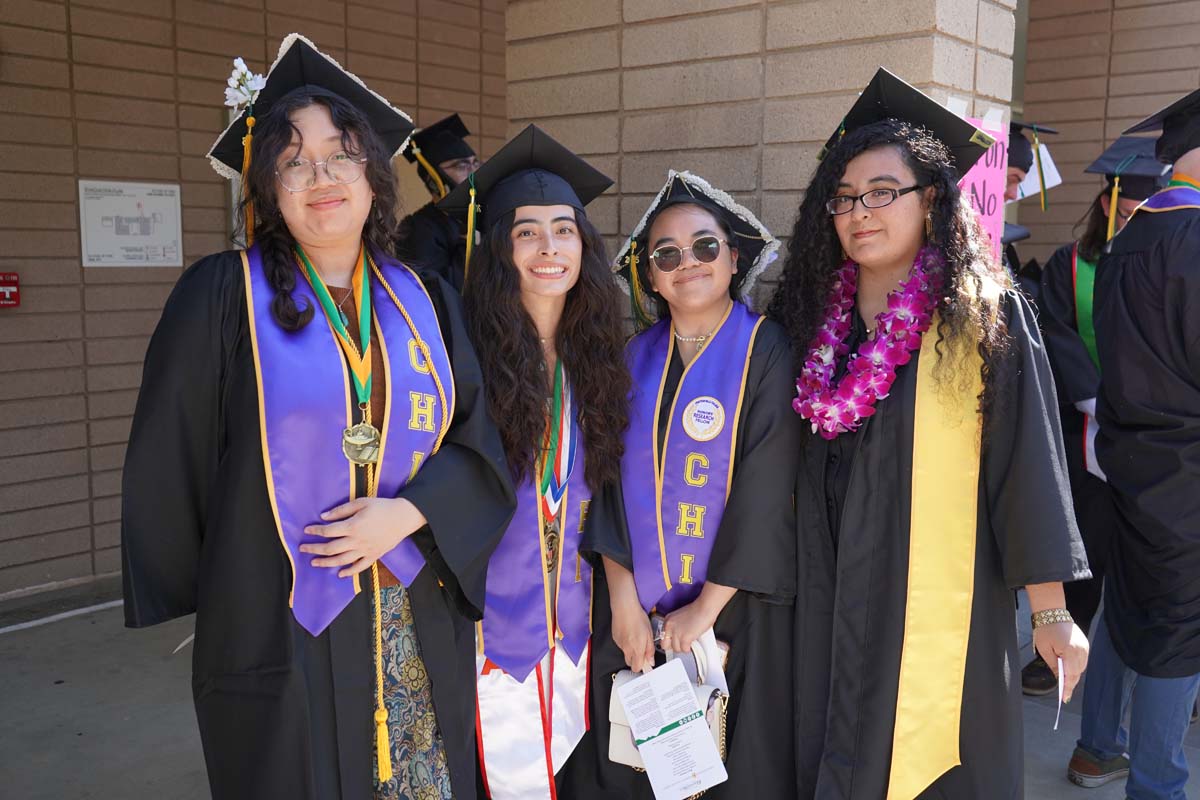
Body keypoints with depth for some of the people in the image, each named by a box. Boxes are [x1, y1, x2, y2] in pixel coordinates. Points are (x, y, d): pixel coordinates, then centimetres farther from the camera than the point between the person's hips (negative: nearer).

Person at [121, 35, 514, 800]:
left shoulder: (426, 300, 5)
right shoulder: (222, 296, -5)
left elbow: (481, 441, 3)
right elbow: (168, 461, -1)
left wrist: (407, 514, -12)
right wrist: (191, 593, 3)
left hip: (422, 628, 3)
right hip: (281, 628, -3)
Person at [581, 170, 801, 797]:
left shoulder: (767, 353, -8)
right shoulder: (636, 358, 5)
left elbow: (766, 497, -12)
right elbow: (611, 483, 1)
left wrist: (705, 607, -13)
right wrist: (623, 601, -8)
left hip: (734, 610, -3)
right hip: (633, 610, 4)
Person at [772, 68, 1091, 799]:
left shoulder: (987, 315, -8)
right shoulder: (815, 319, 3)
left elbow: (1029, 465, -9)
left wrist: (1052, 612, -10)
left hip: (942, 605, -3)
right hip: (832, 607, 4)